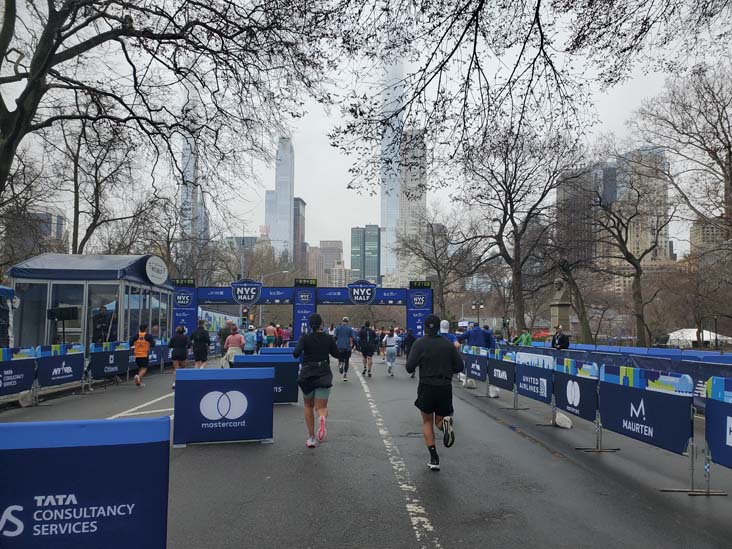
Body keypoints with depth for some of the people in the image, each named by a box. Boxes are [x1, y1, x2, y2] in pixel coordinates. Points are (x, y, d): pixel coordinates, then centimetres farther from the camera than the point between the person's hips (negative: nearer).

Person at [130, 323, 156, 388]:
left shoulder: (136, 336, 4)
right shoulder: (148, 336, -4)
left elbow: (130, 344, 0)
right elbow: (153, 344, -9)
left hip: (137, 355, 4)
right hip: (145, 355, -4)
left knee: (140, 368, 18)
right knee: (144, 368, -1)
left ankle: (140, 382, 18)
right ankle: (138, 376, -29)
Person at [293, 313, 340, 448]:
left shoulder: (305, 338, -7)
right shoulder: (328, 338, -2)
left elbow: (296, 353, -19)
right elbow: (337, 355, 6)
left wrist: (296, 353, 3)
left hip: (307, 375, 0)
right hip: (324, 374, 0)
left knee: (308, 406, 18)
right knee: (321, 407, 1)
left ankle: (311, 437, 15)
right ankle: (322, 418, -36)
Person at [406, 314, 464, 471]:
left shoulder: (419, 343, -5)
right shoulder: (448, 344, 4)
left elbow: (410, 368, -11)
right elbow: (459, 367, 5)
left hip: (427, 387, -2)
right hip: (445, 388, 2)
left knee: (427, 422, 15)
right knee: (439, 420, 18)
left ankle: (434, 458, 5)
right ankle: (445, 422, -19)